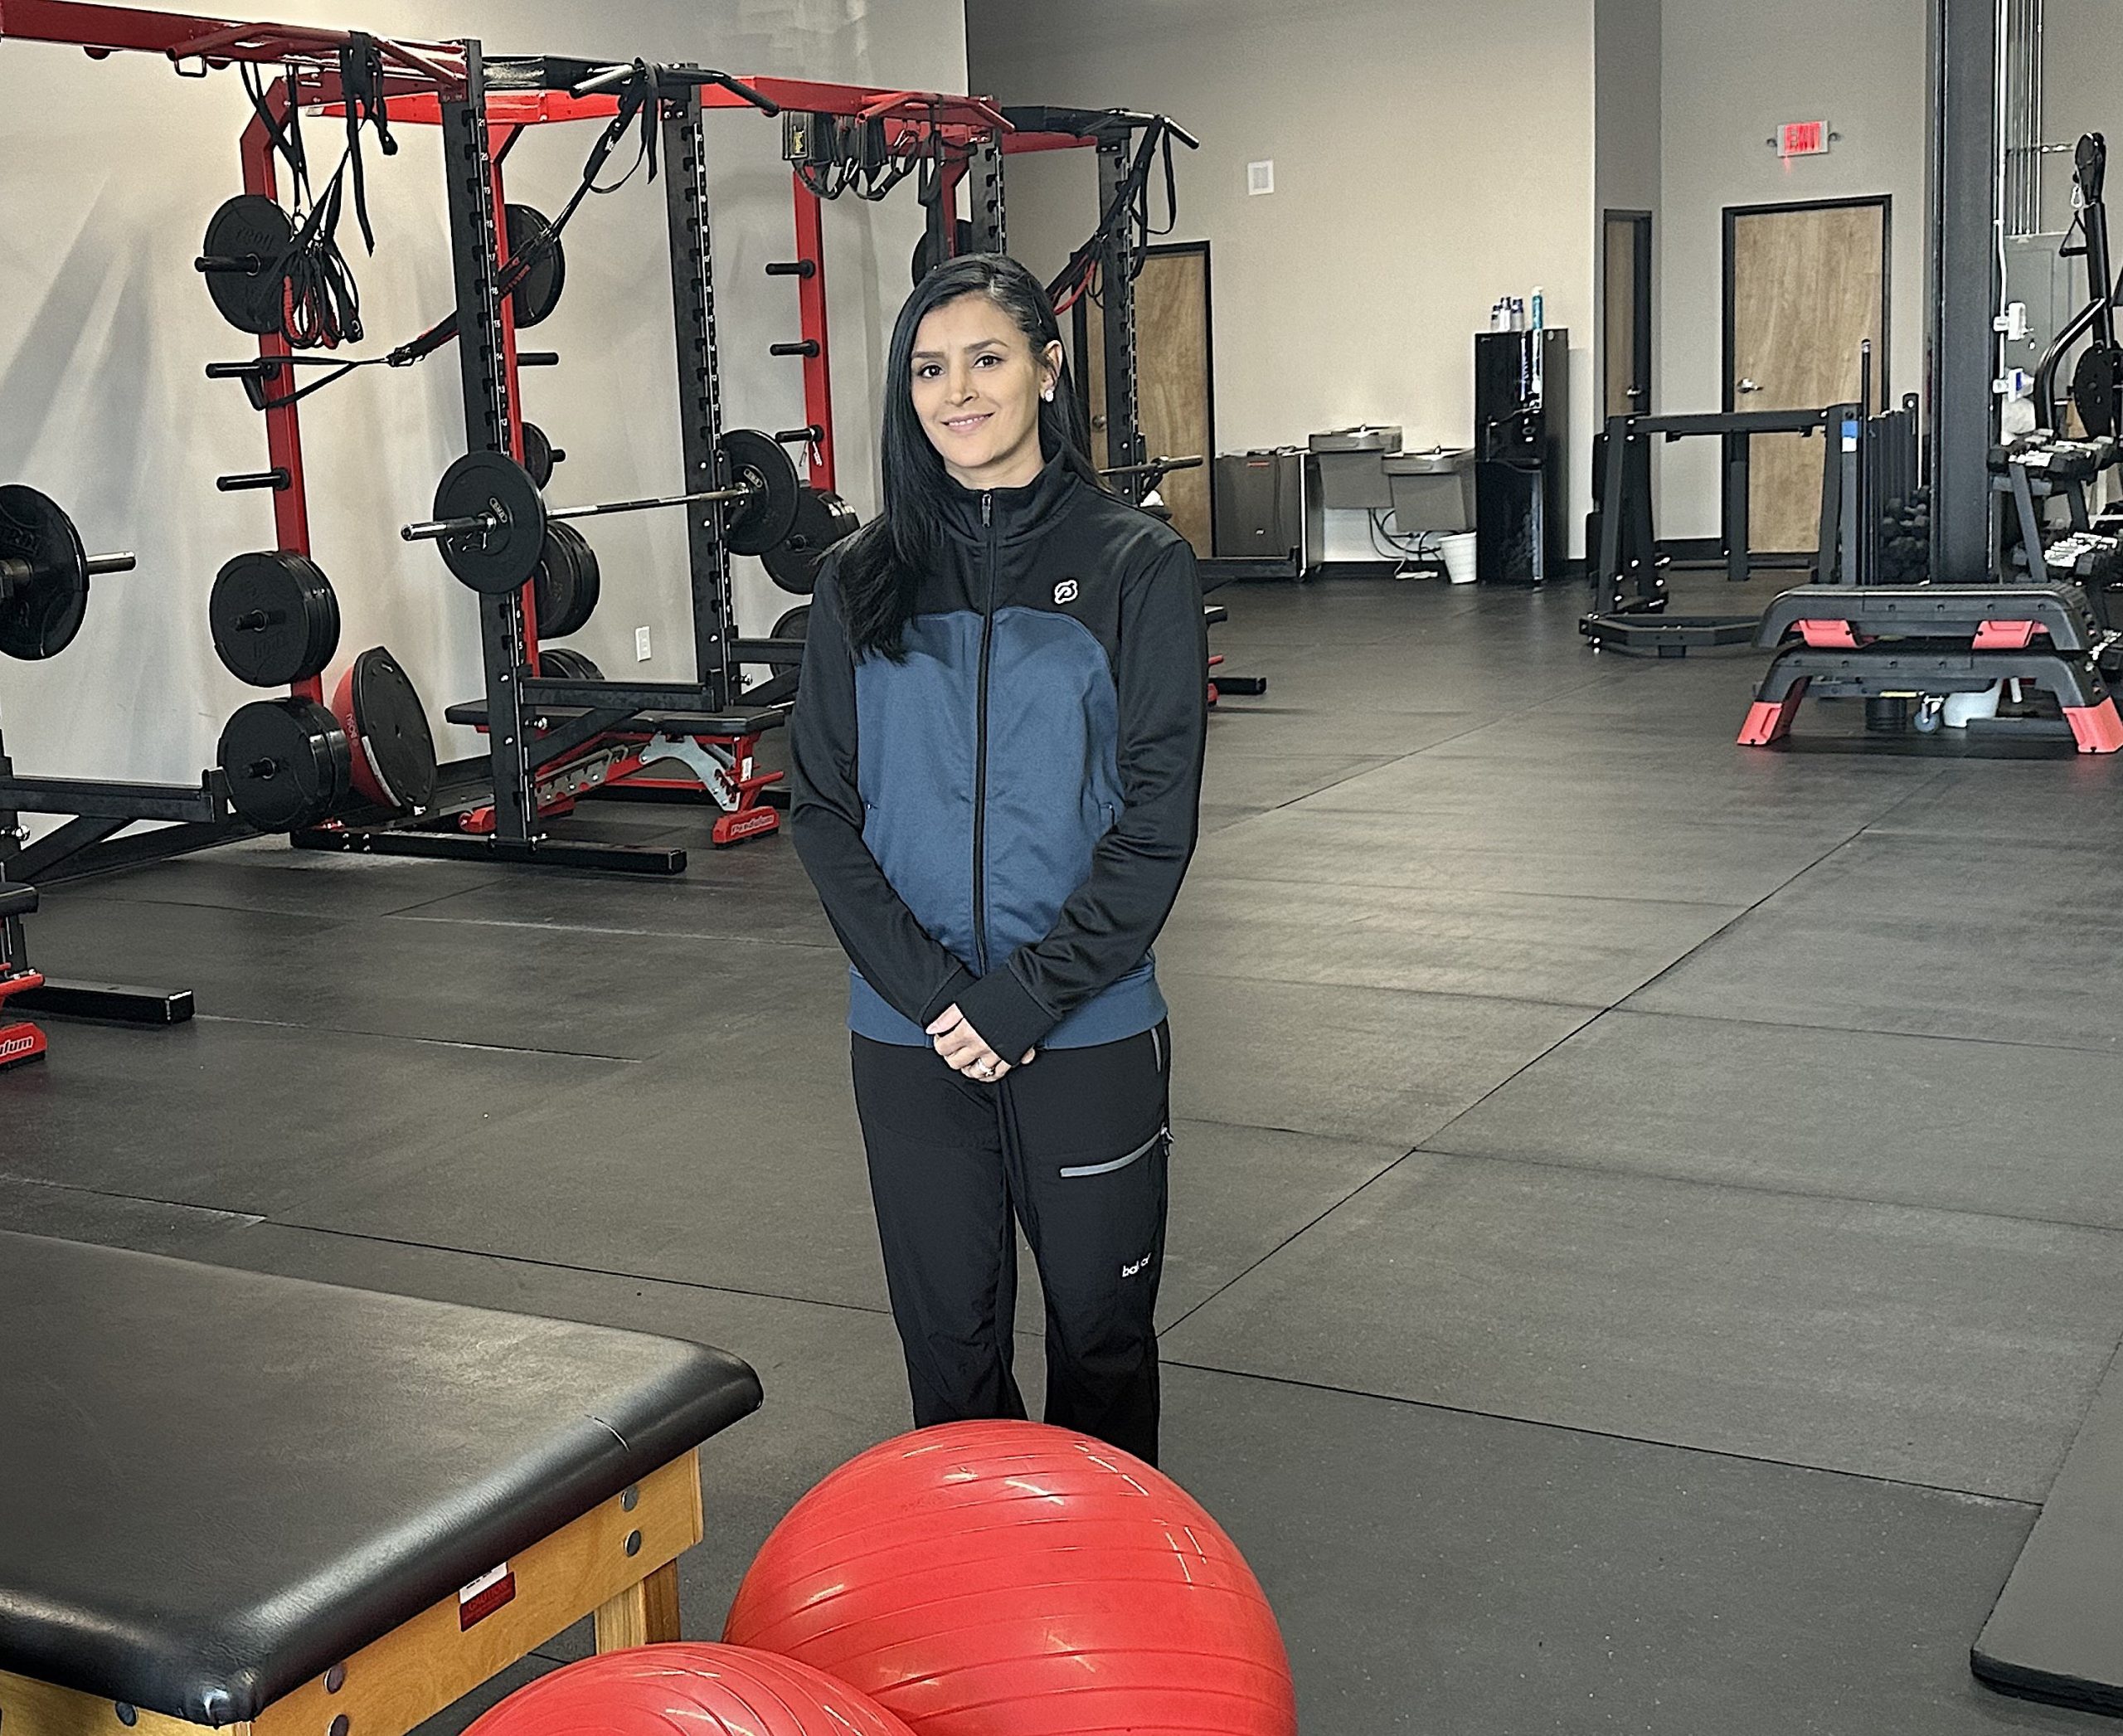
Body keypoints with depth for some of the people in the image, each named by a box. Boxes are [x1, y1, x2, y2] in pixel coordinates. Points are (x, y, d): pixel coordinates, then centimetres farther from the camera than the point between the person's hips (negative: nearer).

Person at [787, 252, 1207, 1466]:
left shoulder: (1137, 565, -5)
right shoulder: (866, 582, 4)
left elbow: (1157, 818, -9)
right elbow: (824, 808, 1)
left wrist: (1026, 996, -14)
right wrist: (926, 989, -11)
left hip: (1087, 1029, -2)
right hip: (912, 1034, 2)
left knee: (1101, 1329, 11)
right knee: (948, 1334, 11)